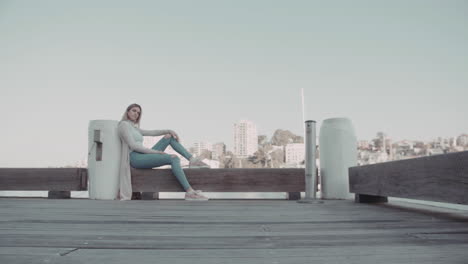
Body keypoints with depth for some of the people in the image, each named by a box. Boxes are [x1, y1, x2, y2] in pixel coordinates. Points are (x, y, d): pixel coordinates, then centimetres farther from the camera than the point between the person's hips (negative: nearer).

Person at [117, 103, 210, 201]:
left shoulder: (134, 128, 27)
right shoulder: (124, 124, -2)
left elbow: (152, 132, 17)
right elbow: (133, 146, -13)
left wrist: (169, 130, 1)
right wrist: (156, 151, -14)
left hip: (143, 157, 9)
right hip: (136, 158, -9)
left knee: (169, 136, 9)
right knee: (174, 159, -24)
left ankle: (192, 160, -6)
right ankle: (190, 192, -34)